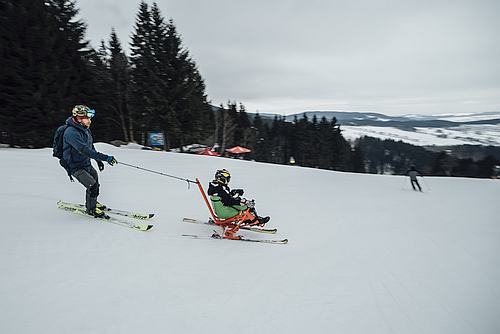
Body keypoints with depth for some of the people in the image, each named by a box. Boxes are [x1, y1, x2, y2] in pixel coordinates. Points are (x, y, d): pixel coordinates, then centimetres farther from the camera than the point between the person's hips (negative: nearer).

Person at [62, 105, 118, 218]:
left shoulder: (86, 129, 3)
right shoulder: (71, 132, -27)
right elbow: (85, 150, -37)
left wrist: (99, 161, 22)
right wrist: (105, 158, -43)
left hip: (87, 164, 9)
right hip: (76, 167, -9)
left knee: (96, 184, 20)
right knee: (92, 185, -19)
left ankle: (93, 203, 47)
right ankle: (91, 208, 4)